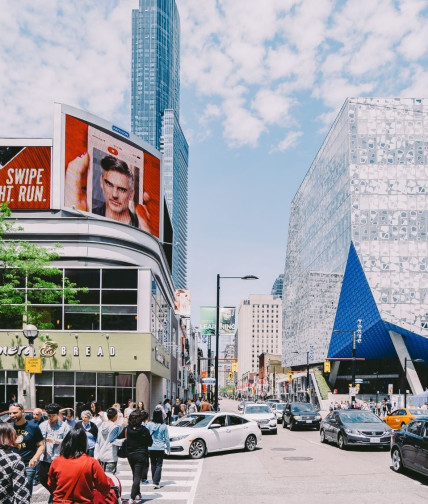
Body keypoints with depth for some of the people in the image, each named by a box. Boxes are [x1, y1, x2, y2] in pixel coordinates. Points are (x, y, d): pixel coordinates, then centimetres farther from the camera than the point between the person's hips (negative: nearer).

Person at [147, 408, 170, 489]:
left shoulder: (149, 424, -6)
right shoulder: (164, 426, -7)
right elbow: (167, 438, 0)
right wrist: (168, 449, 9)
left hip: (151, 448, 2)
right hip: (160, 448, -2)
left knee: (153, 464, 17)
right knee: (159, 465, 0)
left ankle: (154, 480, 26)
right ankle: (156, 482, -11)